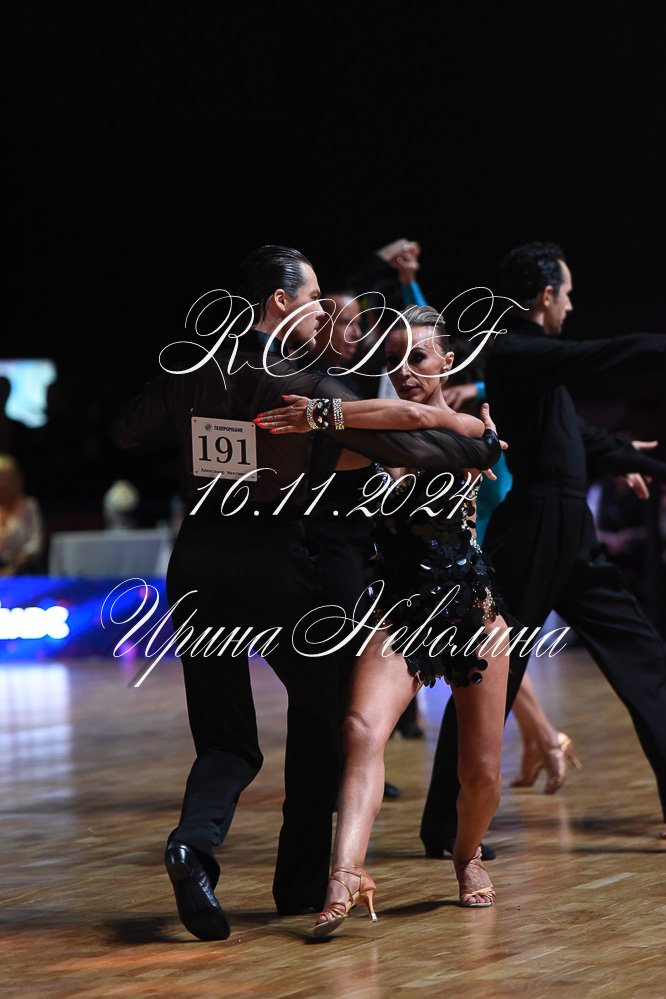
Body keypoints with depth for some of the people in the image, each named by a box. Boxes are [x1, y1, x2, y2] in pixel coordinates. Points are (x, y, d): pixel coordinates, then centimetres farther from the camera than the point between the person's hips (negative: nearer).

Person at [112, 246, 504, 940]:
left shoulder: (189, 374, 2)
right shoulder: (305, 388, -12)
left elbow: (128, 434, 17)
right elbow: (405, 446, -11)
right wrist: (482, 449, 5)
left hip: (197, 561, 4)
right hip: (274, 562, -4)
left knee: (226, 736, 10)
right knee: (318, 708, 18)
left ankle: (194, 842, -21)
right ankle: (303, 882, 19)